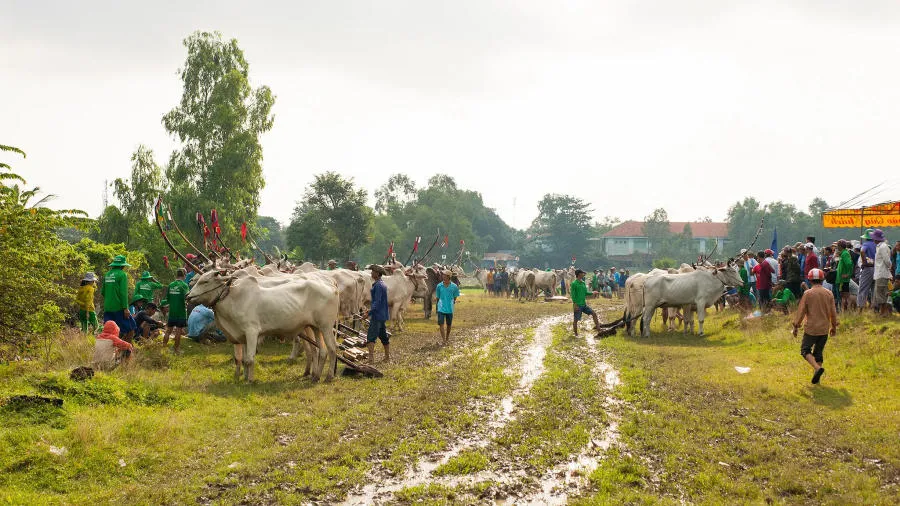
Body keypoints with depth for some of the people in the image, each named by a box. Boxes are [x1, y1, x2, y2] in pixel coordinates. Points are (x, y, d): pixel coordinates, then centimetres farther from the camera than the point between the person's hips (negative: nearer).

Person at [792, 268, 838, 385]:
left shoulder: (807, 294, -10)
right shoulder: (829, 294, 1)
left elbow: (801, 311, -7)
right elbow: (833, 313, 7)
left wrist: (796, 327, 3)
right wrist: (834, 327, 21)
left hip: (811, 328, -4)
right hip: (824, 329, 4)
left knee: (805, 350, 6)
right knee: (819, 352, 15)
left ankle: (817, 368, -17)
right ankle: (817, 376, 13)